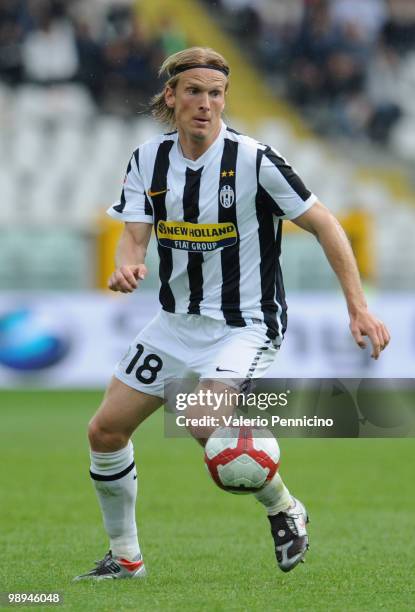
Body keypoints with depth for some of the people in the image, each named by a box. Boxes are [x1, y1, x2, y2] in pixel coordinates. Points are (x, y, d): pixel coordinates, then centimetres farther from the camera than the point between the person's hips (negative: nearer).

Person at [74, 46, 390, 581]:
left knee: (208, 425, -29)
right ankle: (125, 557, 20)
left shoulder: (253, 160, -16)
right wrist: (127, 266, -30)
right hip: (178, 320, 6)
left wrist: (358, 308, -16)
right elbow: (134, 237, -4)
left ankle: (284, 510, -1)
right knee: (105, 430, 2)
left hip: (246, 325, -6)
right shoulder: (148, 160, 0)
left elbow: (324, 225, -11)